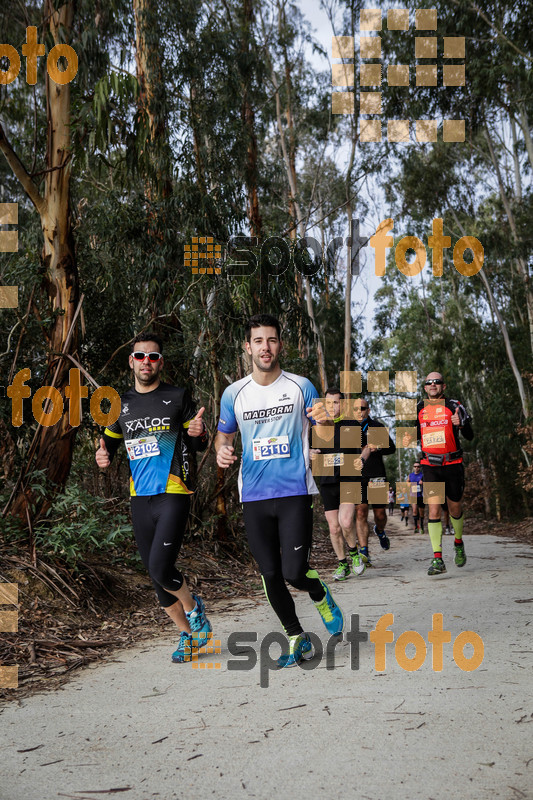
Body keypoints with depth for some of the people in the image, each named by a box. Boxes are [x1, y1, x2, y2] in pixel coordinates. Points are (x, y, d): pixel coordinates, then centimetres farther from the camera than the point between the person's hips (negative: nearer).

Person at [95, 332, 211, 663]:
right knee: (156, 575, 10)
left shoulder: (178, 397, 0)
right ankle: (188, 634, 29)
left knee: (160, 568, -17)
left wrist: (199, 434, -18)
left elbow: (198, 446, 5)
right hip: (140, 499, 5)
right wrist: (103, 457, -4)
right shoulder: (121, 404, 11)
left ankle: (193, 608, 15)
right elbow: (109, 443, 19)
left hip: (174, 494, -5)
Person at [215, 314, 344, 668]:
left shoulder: (301, 386, 2)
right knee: (271, 575, 5)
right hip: (254, 496, 3)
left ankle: (321, 595, 25)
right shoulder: (234, 394, 6)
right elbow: (224, 435, 18)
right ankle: (297, 638, 26)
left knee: (294, 572, -11)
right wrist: (222, 450, -5)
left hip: (295, 492, -2)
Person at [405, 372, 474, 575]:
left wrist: (461, 424, -23)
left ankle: (458, 543, 42)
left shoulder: (454, 407, -2)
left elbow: (470, 436, -4)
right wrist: (409, 438, 0)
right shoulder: (419, 409, 7)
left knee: (455, 508, 12)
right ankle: (437, 560, -12)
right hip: (430, 466, 1)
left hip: (453, 465, -1)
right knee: (433, 509, -11)